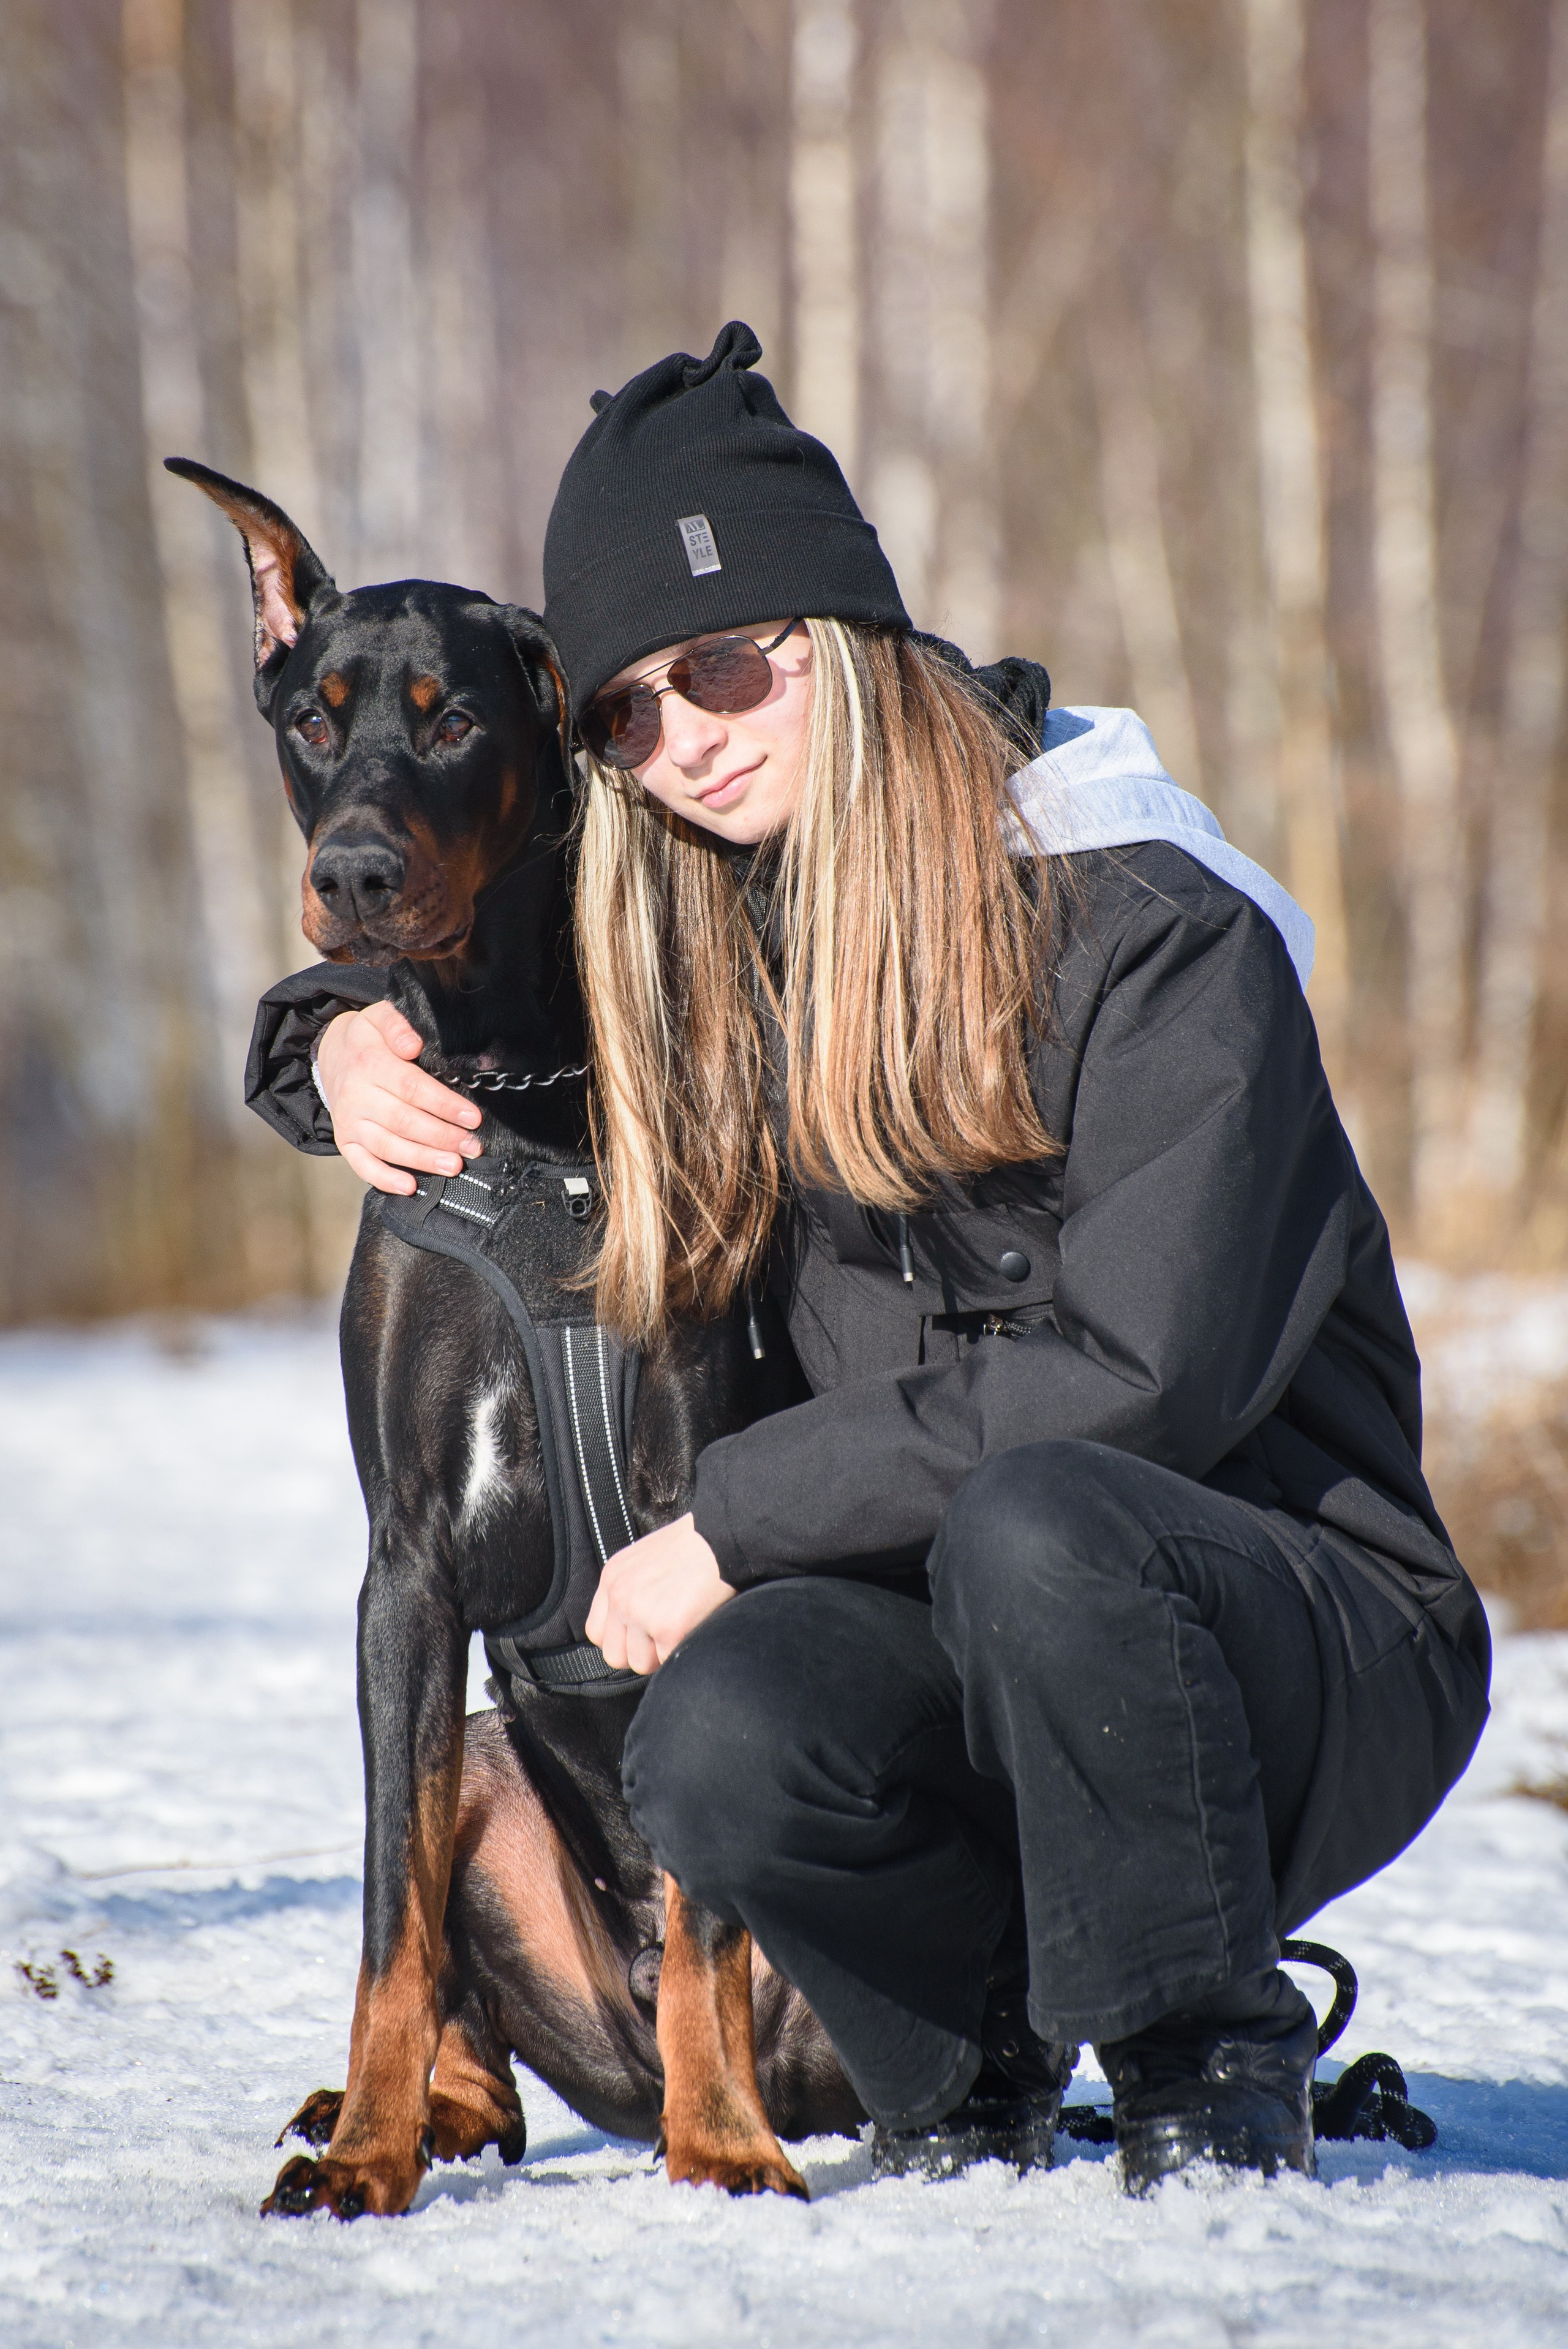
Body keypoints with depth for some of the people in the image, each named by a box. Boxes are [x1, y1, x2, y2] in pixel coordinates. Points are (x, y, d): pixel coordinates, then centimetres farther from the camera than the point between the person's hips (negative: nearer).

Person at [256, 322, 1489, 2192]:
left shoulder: (1153, 932, -12)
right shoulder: (717, 968, 6)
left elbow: (1143, 1382, -21)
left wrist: (739, 1517, -17)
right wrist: (352, 1048, 1)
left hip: (1319, 1646, -4)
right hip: (956, 1638, 5)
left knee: (1030, 1521, -37)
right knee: (721, 1739, -29)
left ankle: (1214, 2074, -16)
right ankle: (971, 2072, 2)